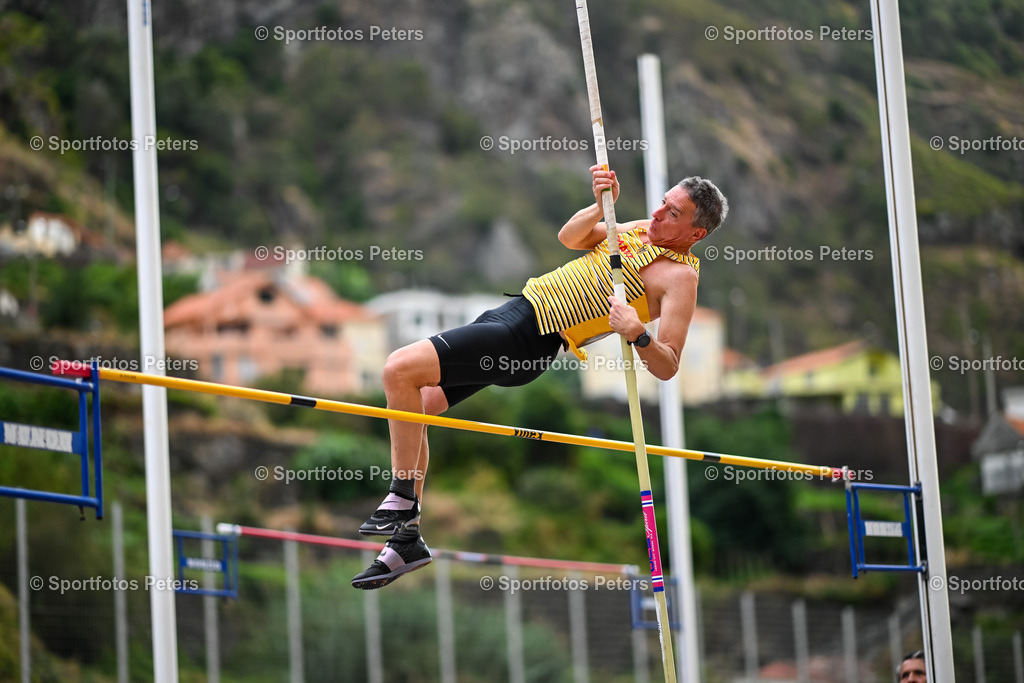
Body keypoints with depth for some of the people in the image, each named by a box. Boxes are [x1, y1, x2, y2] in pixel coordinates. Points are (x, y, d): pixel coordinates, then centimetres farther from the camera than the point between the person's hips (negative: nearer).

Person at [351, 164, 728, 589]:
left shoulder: (680, 276, -11)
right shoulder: (643, 229, 13)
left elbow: (667, 366, -18)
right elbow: (570, 237, 14)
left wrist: (637, 336, -37)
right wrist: (601, 205, -4)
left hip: (527, 341, -9)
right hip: (516, 307, 9)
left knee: (400, 369, -20)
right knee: (412, 406, 8)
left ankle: (402, 502, -10)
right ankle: (406, 541, 15)